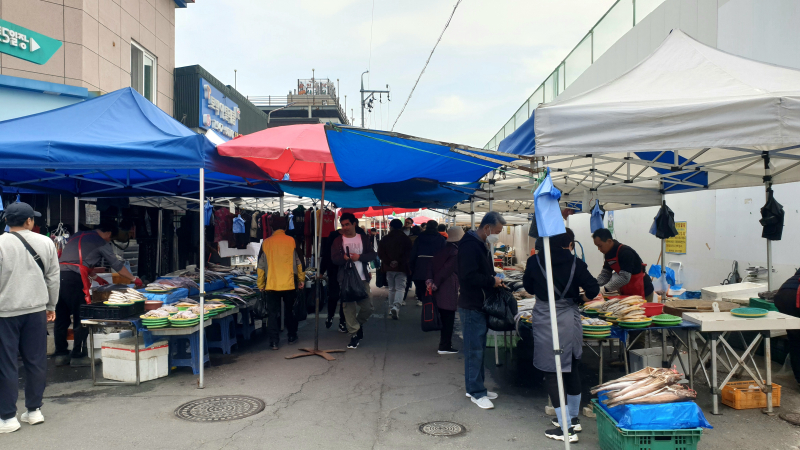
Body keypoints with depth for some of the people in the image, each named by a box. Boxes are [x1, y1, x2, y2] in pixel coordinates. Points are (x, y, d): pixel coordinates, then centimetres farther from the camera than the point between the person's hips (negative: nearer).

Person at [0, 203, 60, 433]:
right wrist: (51, 306, 17)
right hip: (36, 310, 3)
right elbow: (53, 278, 6)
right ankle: (34, 410, 20)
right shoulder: (46, 243, 0)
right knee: (36, 362, 11)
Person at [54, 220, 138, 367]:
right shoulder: (101, 243, 3)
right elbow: (117, 265, 8)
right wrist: (134, 279, 20)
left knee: (61, 318, 13)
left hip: (58, 276, 8)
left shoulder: (77, 236, 25)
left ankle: (61, 355, 19)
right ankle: (78, 356, 6)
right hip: (74, 279, -8)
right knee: (81, 319, 2)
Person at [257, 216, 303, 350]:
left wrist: (261, 285, 12)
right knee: (290, 310, 17)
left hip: (272, 284, 0)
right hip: (290, 283, 0)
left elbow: (261, 266, 4)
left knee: (273, 312, 5)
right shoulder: (291, 241, -2)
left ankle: (274, 341, 2)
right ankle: (292, 336, 27)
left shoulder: (266, 243, 1)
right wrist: (300, 280, 12)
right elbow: (299, 262, 2)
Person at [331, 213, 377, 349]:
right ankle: (354, 334, 7)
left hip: (362, 278, 1)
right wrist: (345, 258, -24)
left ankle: (359, 324, 26)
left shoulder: (363, 239, 8)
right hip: (345, 279, -1)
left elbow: (373, 255, 1)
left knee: (367, 306, -2)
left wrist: (359, 257, -14)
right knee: (348, 307, -2)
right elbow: (334, 258, -4)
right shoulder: (338, 240, 6)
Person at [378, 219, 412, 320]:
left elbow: (380, 253, -3)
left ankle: (392, 308, 22)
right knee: (400, 288, -2)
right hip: (401, 268, -2)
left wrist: (389, 262, -6)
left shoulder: (385, 239, 2)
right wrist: (398, 262, -11)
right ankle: (396, 306, -23)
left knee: (391, 289, 16)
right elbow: (408, 254, -9)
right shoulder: (406, 239, -3)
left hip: (389, 268, 2)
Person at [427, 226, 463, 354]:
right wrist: (436, 284, -11)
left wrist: (430, 279, -3)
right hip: (449, 291, -8)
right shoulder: (456, 253, -13)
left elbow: (433, 265, 5)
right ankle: (445, 346, 5)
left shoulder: (443, 250, 12)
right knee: (448, 319, 0)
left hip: (439, 290, 8)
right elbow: (445, 270, -17)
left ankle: (444, 343, 25)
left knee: (444, 317, 16)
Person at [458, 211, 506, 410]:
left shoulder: (482, 244, 15)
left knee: (478, 348, 16)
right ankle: (476, 392, 5)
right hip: (472, 306, -10)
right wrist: (492, 281, -16)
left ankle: (476, 388, 25)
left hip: (481, 305, 10)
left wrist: (494, 280, 6)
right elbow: (469, 276, -27)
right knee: (474, 350, -3)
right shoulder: (470, 244, -18)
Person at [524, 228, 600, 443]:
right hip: (570, 319, 2)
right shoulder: (576, 264, -6)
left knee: (552, 371, 4)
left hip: (545, 321, -2)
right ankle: (573, 417, 34)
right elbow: (593, 290, -6)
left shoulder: (535, 261, -4)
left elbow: (528, 287, 10)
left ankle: (566, 429, 4)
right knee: (572, 368, 19)